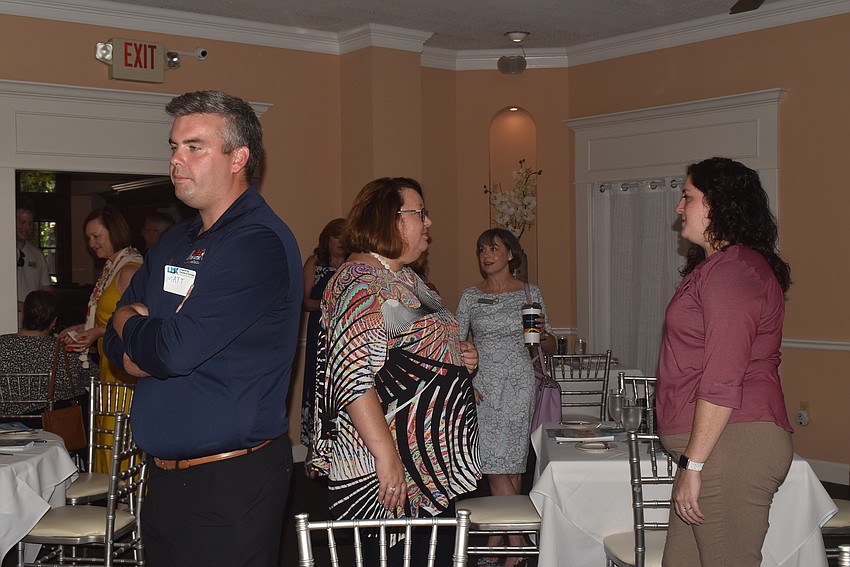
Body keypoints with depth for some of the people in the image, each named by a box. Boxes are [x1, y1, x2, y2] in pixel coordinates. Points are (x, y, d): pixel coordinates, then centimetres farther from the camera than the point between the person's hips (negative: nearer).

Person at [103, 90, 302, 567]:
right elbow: (118, 346, 12)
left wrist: (129, 322, -2)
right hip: (165, 475, 8)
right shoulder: (175, 242, 13)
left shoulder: (258, 242, -16)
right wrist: (152, 343, -11)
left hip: (232, 481, -8)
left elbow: (177, 349, -23)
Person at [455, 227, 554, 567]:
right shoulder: (471, 296, 9)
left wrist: (542, 334, -12)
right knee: (496, 465, -1)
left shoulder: (530, 294, 6)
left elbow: (550, 347, 10)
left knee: (505, 467, -6)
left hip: (518, 384, -2)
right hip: (481, 387, 2)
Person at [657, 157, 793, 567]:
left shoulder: (732, 270, -14)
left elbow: (722, 381, -20)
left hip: (731, 444, -11)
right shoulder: (718, 266, 21)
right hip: (717, 445, 11)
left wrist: (693, 464, -18)